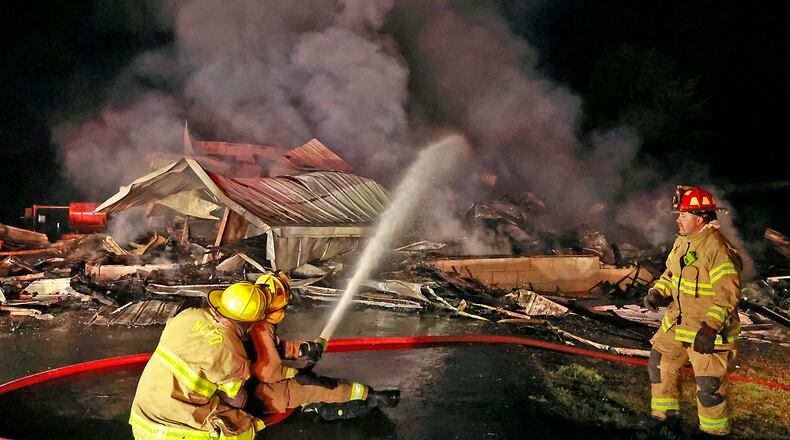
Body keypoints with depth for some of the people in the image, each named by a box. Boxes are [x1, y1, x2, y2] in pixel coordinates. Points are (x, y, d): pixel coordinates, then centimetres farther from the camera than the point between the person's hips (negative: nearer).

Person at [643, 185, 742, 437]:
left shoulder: (718, 249, -23)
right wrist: (658, 292, -1)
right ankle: (665, 416, 33)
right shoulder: (682, 241, 5)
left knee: (710, 385, -2)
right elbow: (671, 273, 18)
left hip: (709, 330, -9)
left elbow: (727, 296, -26)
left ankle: (715, 430, 22)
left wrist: (710, 327, -33)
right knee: (660, 364, 16)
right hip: (677, 323, 9)